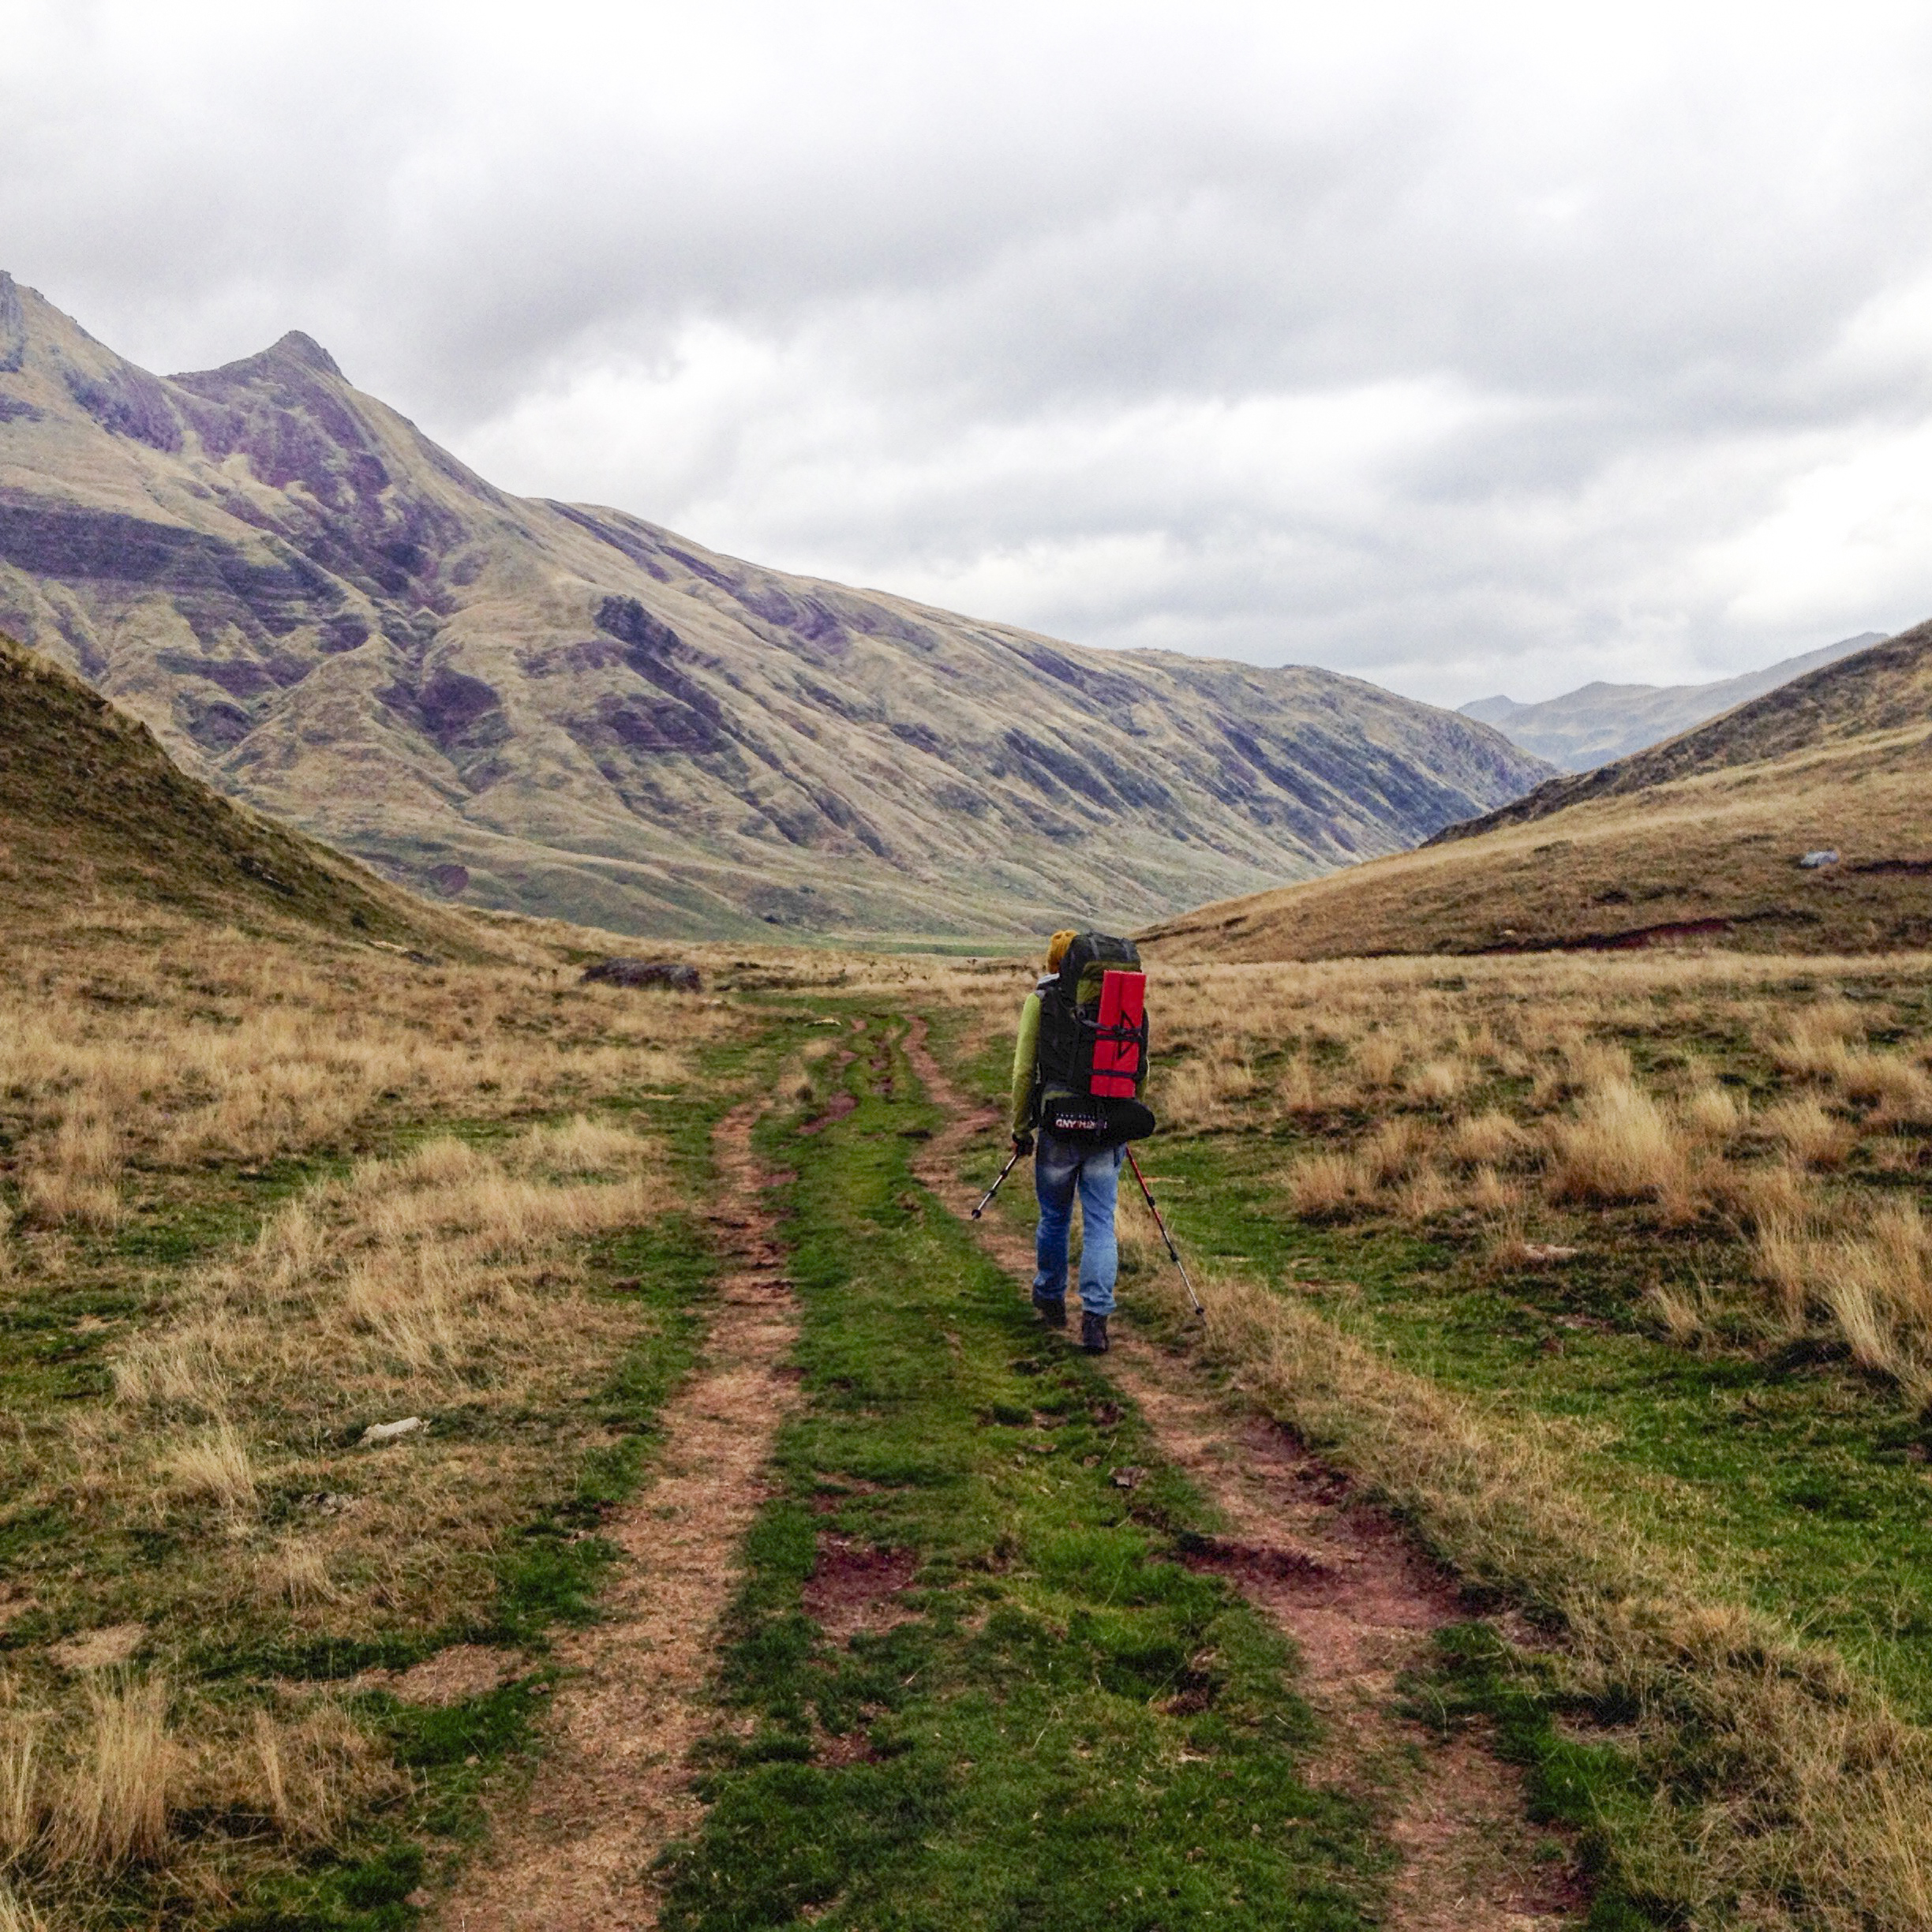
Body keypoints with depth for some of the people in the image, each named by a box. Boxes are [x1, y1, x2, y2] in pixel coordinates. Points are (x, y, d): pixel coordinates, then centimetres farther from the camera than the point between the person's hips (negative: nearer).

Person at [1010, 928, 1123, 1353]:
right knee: (1100, 1223, 3)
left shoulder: (1040, 1000, -2)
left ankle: (1050, 1301, 33)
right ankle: (1096, 1317, -7)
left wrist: (1020, 1128, 5)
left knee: (1054, 1218, 16)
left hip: (1059, 1127, -1)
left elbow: (1024, 1070, -5)